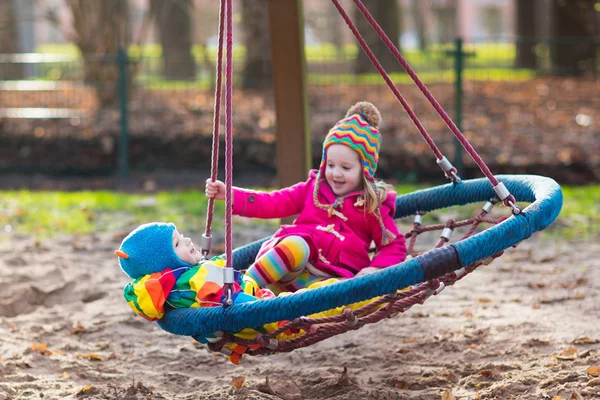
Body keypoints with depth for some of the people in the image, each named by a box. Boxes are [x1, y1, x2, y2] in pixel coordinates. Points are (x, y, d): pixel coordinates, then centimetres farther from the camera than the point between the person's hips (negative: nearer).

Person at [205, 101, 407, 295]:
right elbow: (271, 203, 13)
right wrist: (229, 194, 2)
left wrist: (376, 268, -10)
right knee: (296, 244, -36)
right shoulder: (313, 189, 17)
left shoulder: (373, 207, 9)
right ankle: (246, 284, -47)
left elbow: (395, 245, 10)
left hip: (330, 277, -2)